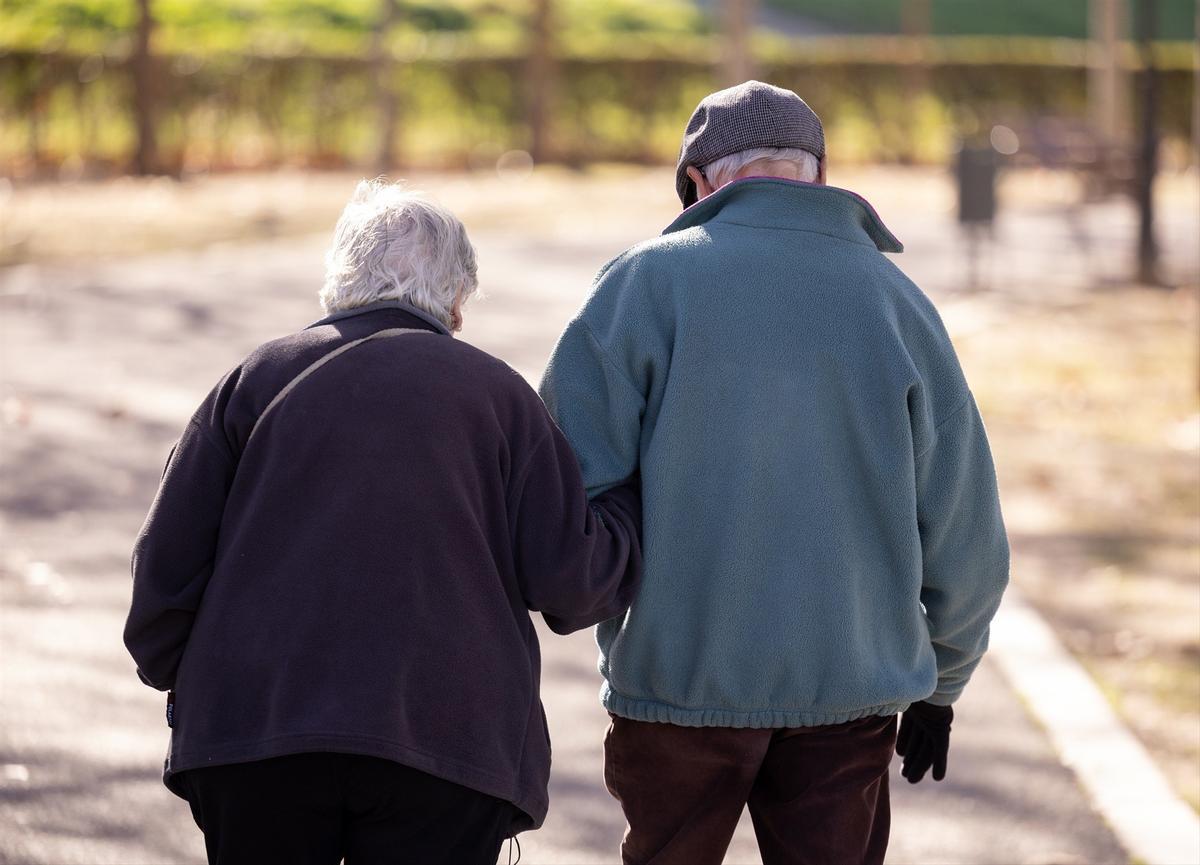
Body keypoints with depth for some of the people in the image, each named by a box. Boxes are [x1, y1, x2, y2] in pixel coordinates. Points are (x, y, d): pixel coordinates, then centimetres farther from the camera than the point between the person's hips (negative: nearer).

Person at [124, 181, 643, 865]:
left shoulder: (256, 378, 10)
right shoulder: (498, 392, 7)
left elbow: (169, 559, 6)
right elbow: (569, 578, 0)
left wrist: (172, 673, 22)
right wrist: (633, 507, 20)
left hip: (252, 730, 2)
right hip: (444, 749, -1)